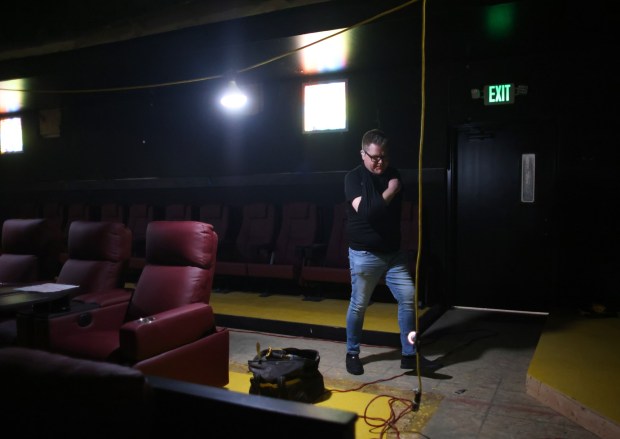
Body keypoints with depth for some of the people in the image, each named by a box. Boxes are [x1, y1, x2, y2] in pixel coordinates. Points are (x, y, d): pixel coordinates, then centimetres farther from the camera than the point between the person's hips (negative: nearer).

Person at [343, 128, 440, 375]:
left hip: (394, 252, 5)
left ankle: (409, 354, 14)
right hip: (364, 255, -5)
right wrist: (390, 192, -17)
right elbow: (365, 211, -25)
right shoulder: (354, 177, -10)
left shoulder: (394, 174, 8)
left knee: (408, 299, 2)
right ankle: (352, 353, 23)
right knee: (358, 305, 5)